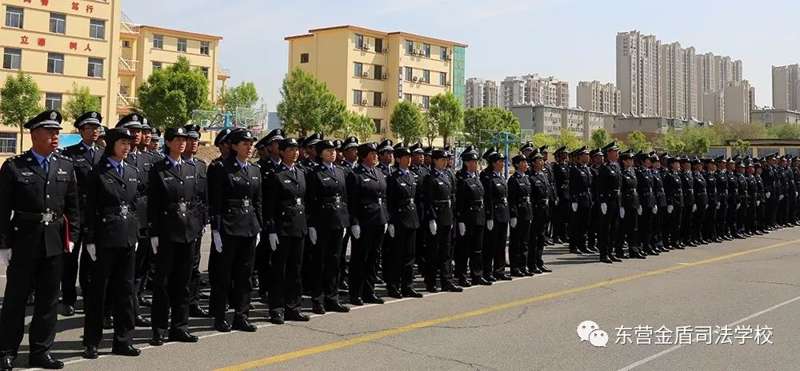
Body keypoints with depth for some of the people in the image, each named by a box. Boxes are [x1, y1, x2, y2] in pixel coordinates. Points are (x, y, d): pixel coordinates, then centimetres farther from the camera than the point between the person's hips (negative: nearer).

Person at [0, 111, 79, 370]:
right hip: (23, 241, -3)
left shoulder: (66, 167, 7)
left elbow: (72, 206, 11)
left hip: (55, 242, 4)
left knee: (48, 299, 9)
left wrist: (71, 236, 5)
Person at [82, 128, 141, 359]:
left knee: (125, 288, 8)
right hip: (105, 237, -5)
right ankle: (92, 342, 12)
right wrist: (90, 239, -10)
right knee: (99, 289, 2)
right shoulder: (99, 173, -4)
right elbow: (90, 208, -6)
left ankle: (123, 340, 17)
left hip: (128, 238, 5)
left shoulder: (132, 172, 11)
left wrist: (136, 234, 11)